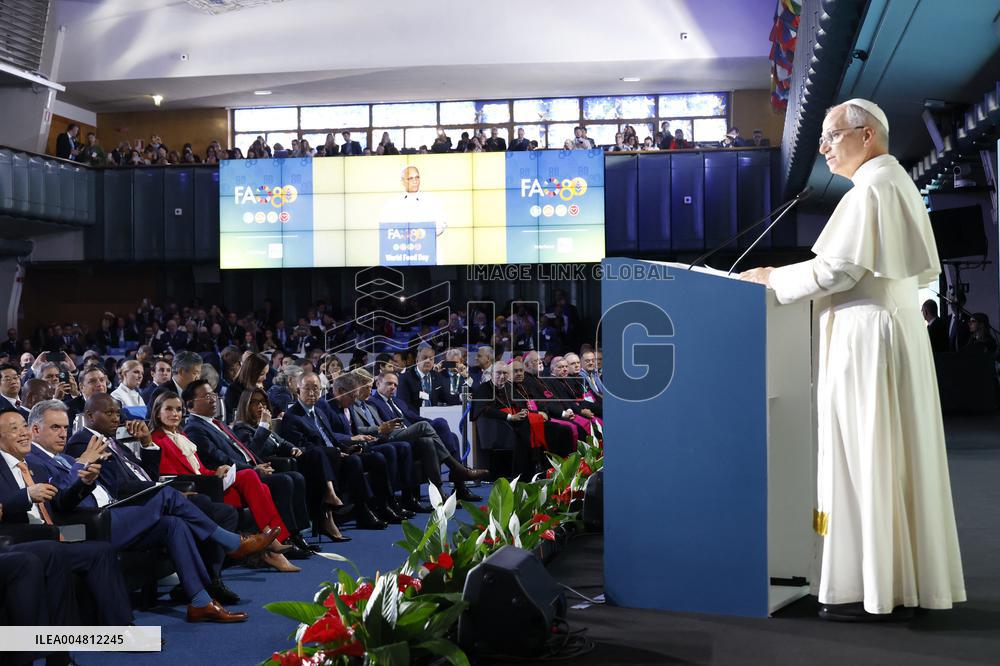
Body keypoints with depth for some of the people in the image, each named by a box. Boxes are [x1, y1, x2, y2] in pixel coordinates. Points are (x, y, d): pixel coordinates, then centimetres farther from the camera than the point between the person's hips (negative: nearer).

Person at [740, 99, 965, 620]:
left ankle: (873, 591, -3)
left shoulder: (871, 189, -13)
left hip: (867, 337, -10)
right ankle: (908, 579, 16)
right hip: (901, 328, 10)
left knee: (865, 459, -7)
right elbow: (926, 270, 22)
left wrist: (773, 278, -8)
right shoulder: (900, 183, 18)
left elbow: (840, 268, -19)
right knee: (897, 456, 10)